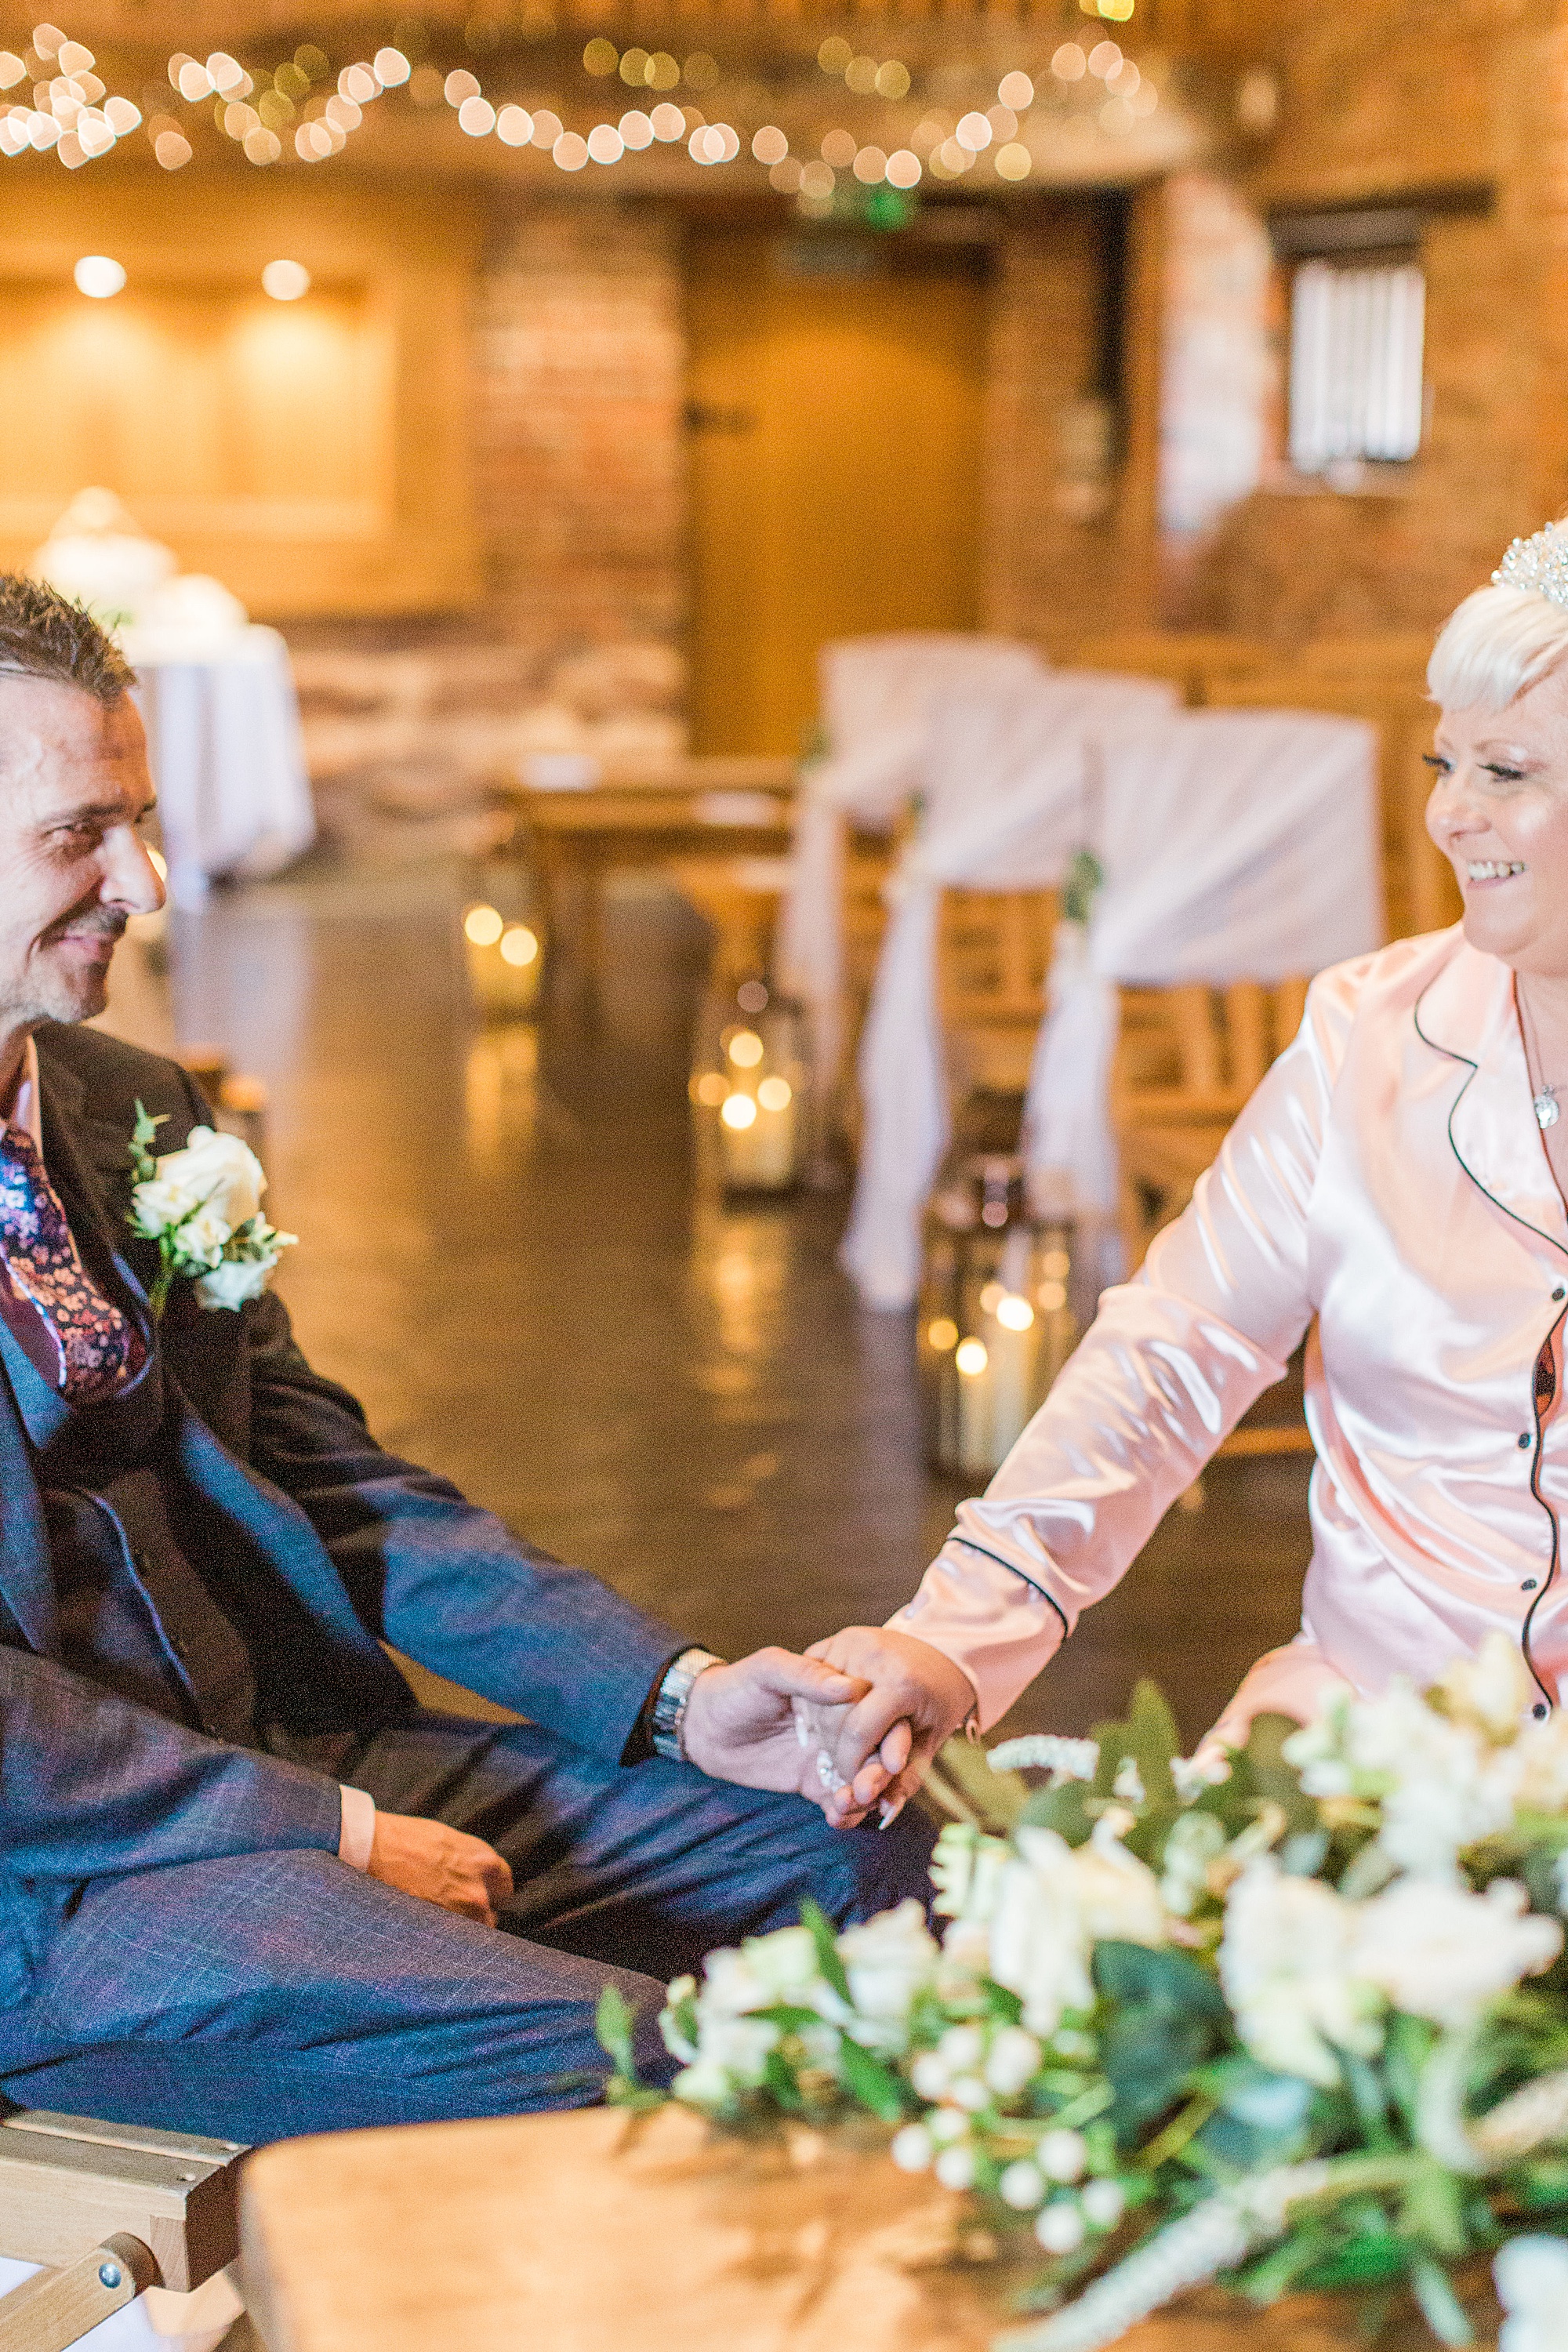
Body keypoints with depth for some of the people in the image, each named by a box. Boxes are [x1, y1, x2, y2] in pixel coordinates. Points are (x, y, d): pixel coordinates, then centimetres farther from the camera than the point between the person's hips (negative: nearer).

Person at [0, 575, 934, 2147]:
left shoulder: (134, 1108, 13)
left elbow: (324, 1480, 14)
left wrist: (677, 1694, 3)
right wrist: (335, 1835, -16)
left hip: (281, 1753, 8)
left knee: (866, 1852, -1)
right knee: (652, 2070, -27)